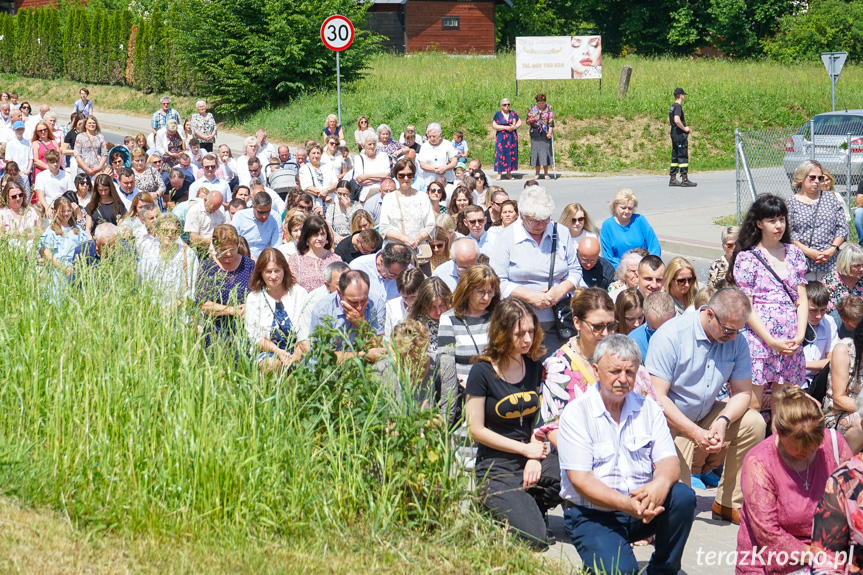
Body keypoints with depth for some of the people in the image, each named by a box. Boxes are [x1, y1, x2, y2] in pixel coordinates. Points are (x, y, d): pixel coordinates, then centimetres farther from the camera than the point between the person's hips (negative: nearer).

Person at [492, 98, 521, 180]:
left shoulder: (513, 113, 10)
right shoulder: (498, 114, 0)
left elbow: (519, 122, 12)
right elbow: (494, 126, -7)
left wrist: (514, 127, -9)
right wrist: (505, 127, -13)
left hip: (512, 137, 3)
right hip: (501, 138, -3)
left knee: (511, 154, 0)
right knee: (501, 154, -7)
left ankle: (508, 173, 6)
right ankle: (499, 173, -3)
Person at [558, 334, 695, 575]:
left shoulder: (648, 408, 5)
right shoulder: (576, 414, -9)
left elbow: (668, 461, -2)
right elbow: (580, 479, -15)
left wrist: (661, 483, -28)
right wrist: (627, 505, -30)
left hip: (643, 508, 4)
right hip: (592, 514, -4)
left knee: (683, 496, -24)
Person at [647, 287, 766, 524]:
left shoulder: (736, 342, -6)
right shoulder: (671, 335, -21)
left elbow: (742, 392, -3)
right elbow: (657, 396, -23)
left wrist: (723, 421, -24)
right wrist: (694, 432, -29)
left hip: (706, 416, 5)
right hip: (671, 423, -5)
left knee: (753, 422, -20)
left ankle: (727, 503, -8)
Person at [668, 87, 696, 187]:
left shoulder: (672, 107, 14)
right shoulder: (678, 107, -15)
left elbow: (669, 120, 24)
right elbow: (676, 120, -28)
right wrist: (684, 128, -17)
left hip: (674, 133, 10)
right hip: (680, 134, -10)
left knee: (675, 156, 11)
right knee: (683, 156, -7)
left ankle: (673, 179, 13)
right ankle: (685, 180, -8)